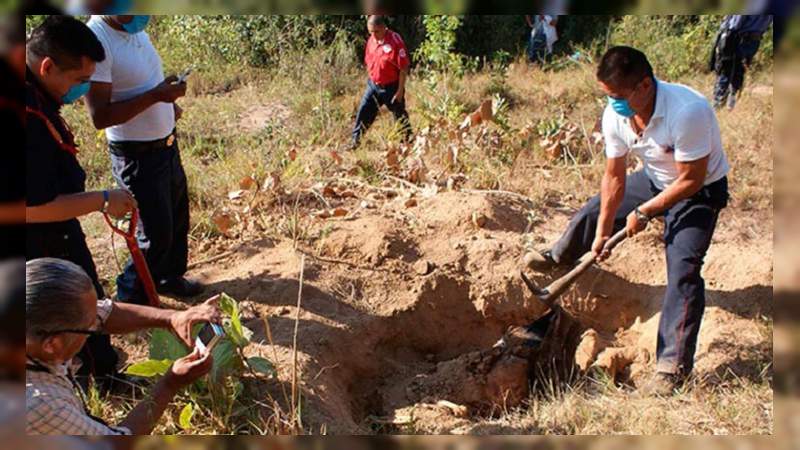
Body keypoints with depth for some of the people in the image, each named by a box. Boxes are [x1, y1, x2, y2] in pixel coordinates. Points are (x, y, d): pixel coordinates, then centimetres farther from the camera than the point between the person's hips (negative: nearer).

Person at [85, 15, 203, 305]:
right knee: (156, 233, 1)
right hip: (138, 156, -8)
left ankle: (170, 278, 43)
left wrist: (168, 103, 0)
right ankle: (130, 297, 23)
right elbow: (100, 116, -26)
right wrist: (155, 96, -29)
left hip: (167, 145, 8)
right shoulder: (96, 41, -25)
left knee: (178, 218, 21)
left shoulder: (136, 30, 2)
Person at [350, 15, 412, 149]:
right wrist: (370, 80, 15)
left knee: (400, 116, 7)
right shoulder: (371, 40, 1)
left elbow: (403, 68, -18)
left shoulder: (395, 41, -20)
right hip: (373, 85, 6)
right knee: (363, 112, 3)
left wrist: (400, 91, -17)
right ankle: (356, 141, 13)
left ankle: (408, 142, 23)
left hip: (391, 87, -6)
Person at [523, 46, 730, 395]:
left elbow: (691, 180, -29)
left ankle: (673, 367, -11)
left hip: (699, 192, -6)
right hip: (656, 180, 6)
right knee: (596, 209, 13)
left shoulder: (687, 112, -39)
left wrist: (644, 212, -21)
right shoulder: (616, 116, -19)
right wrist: (602, 233, -6)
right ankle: (559, 258, 47)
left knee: (683, 271, -18)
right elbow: (614, 178, -9)